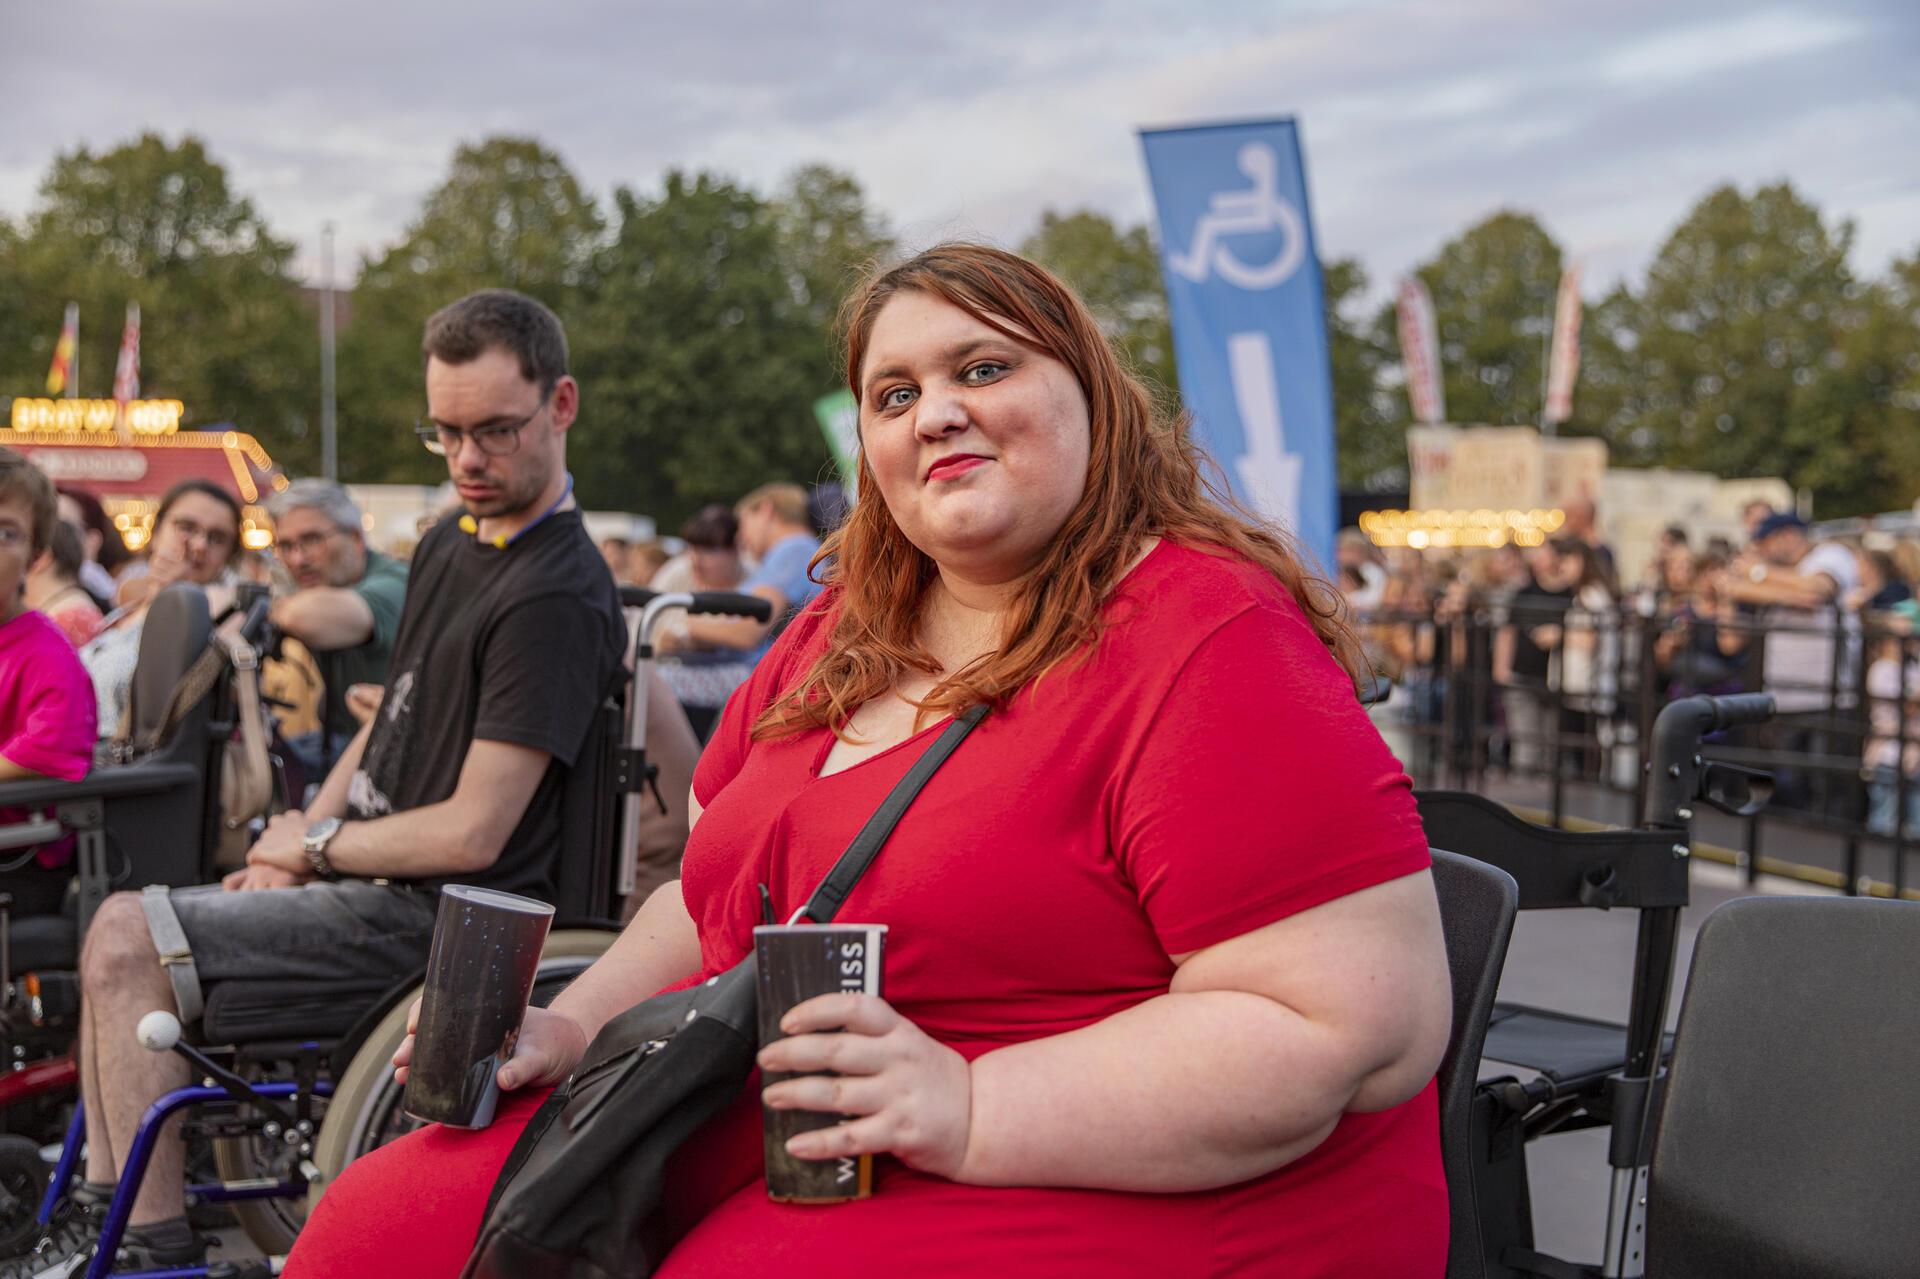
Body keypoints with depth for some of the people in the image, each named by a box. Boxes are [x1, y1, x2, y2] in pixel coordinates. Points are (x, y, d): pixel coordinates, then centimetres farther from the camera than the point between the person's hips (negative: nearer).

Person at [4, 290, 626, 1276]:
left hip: (441, 913, -10)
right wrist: (295, 846, 6)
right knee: (122, 928, 12)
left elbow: (469, 835, -23)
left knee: (125, 943, -15)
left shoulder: (555, 596, -21)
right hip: (375, 871, 10)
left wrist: (315, 847, -7)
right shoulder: (448, 545, 11)